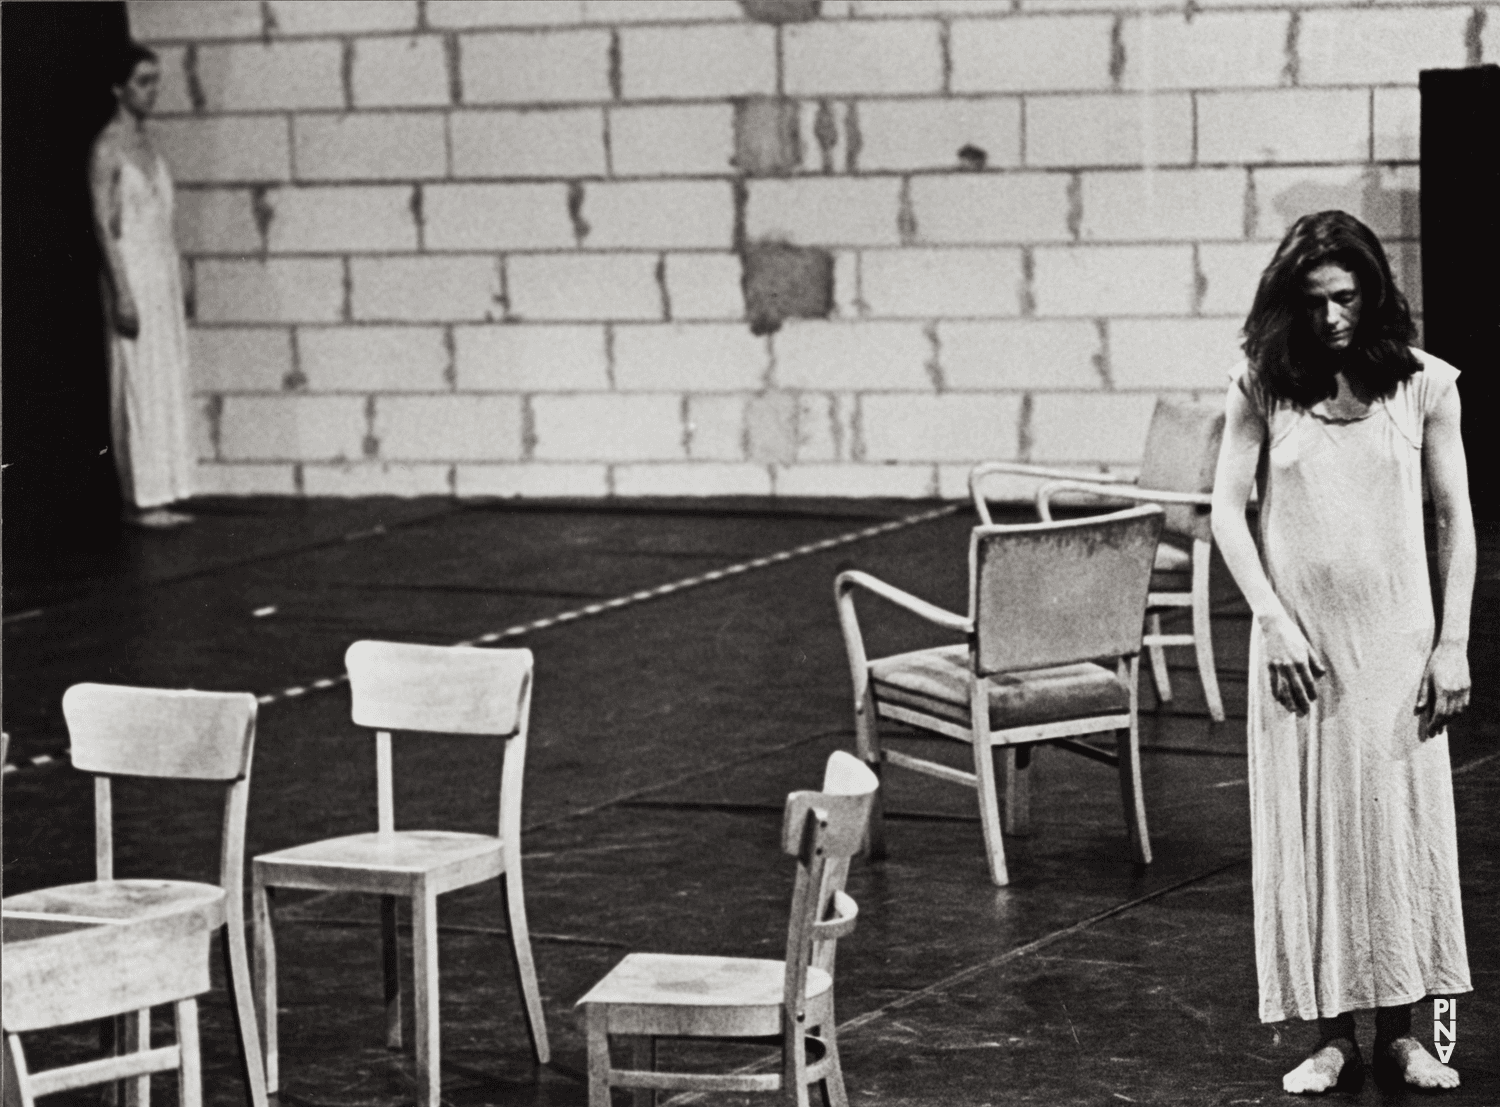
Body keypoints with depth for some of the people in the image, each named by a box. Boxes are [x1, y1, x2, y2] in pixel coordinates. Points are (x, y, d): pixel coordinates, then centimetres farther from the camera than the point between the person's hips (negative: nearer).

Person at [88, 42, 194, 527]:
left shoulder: (146, 142, 13)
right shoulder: (108, 148, -11)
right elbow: (103, 223, -15)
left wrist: (176, 284, 16)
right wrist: (123, 293, -19)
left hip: (163, 272, 8)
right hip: (131, 270, -8)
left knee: (167, 384, 7)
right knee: (138, 387, -6)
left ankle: (161, 493, 11)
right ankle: (140, 500, -3)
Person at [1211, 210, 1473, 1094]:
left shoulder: (1422, 385, -2)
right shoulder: (1264, 387, -2)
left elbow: (1457, 520, 1)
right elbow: (1228, 509, -1)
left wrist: (1453, 645, -3)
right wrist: (1274, 621, -10)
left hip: (1396, 640, 0)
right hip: (1300, 644, 0)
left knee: (1399, 824, 4)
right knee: (1308, 831, 3)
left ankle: (1399, 1030, 14)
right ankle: (1334, 1037, 11)